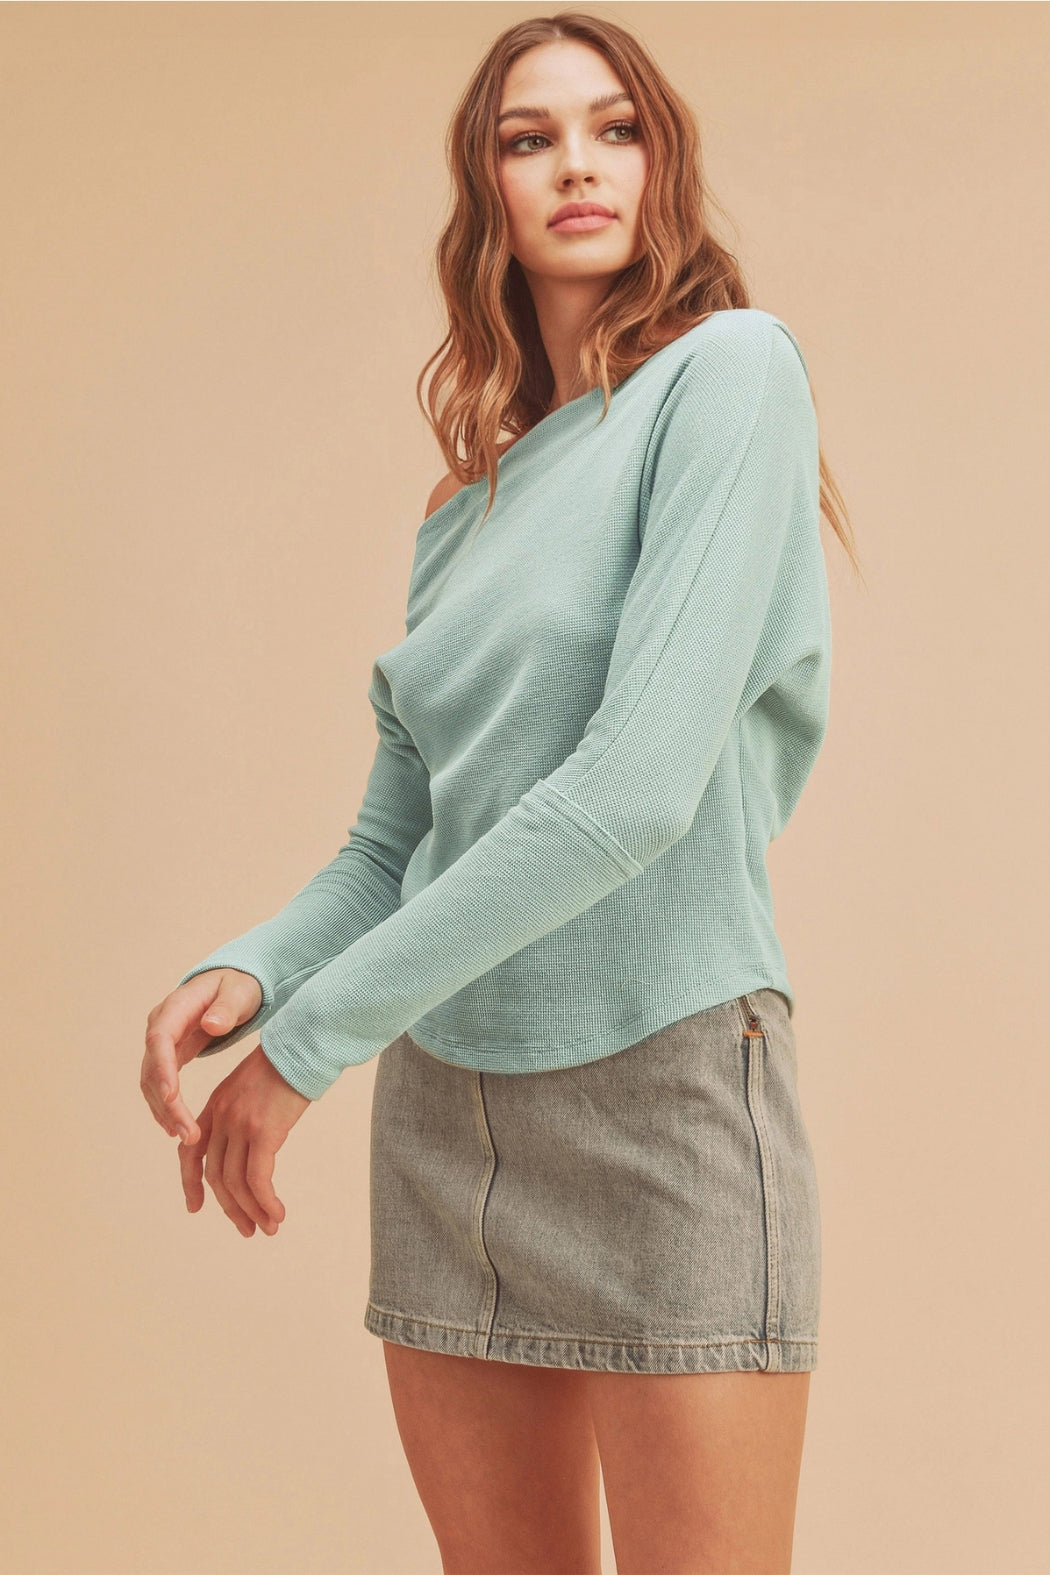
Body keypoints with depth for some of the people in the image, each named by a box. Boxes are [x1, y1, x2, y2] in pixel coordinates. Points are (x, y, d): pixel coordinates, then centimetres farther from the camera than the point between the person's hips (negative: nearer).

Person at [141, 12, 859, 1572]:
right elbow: (390, 838, 13)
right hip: (446, 1107, 6)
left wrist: (310, 1037, -15)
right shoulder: (466, 504, 13)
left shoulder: (729, 371, -7)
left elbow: (641, 786, -19)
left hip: (666, 1085, -6)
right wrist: (248, 971, -10)